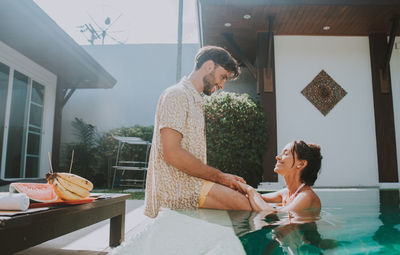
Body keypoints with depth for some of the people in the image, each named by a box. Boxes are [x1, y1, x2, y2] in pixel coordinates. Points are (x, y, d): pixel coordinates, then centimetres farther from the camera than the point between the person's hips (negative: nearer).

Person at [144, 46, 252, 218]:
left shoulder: (196, 102, 24)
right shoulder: (176, 95, -7)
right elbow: (172, 153, -20)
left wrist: (222, 177, 6)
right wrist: (219, 176, -13)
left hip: (192, 182, 9)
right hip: (177, 187, -9)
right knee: (249, 205, -23)